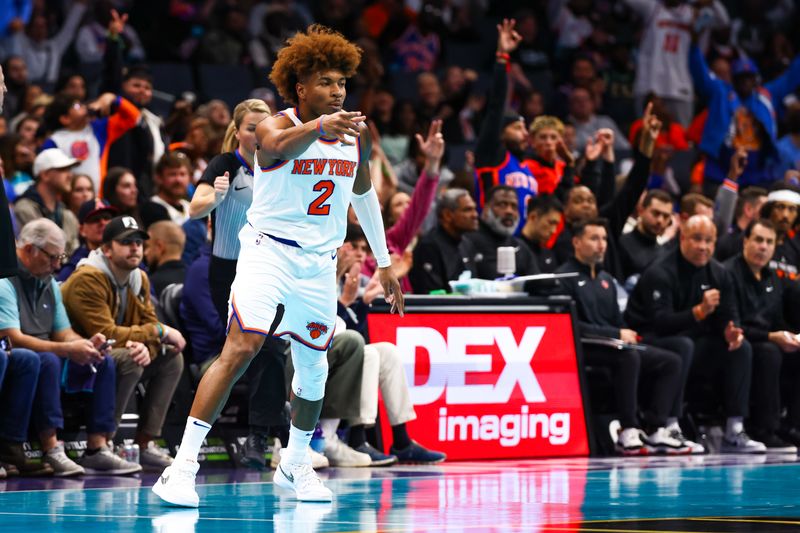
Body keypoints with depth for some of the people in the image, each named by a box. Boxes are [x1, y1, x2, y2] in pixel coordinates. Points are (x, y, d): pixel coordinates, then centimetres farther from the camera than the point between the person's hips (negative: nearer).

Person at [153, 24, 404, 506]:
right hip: (269, 250, -6)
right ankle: (182, 466, -22)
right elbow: (277, 146, -39)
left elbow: (364, 193, 21)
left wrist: (384, 262, 23)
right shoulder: (276, 125, -13)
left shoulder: (355, 135, 5)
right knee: (240, 348, -21)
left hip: (320, 264, 6)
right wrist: (319, 125, -60)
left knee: (313, 366, 12)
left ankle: (296, 465, 36)